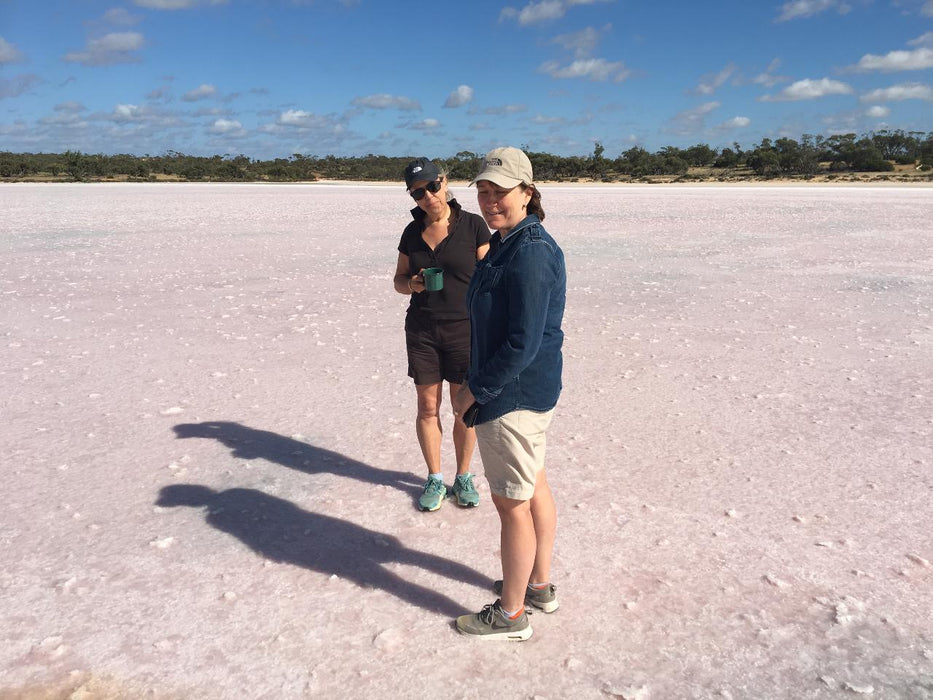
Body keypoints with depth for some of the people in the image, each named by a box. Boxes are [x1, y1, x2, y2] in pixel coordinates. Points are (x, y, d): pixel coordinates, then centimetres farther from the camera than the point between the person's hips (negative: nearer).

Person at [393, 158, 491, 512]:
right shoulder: (412, 232, 5)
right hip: (421, 331, 3)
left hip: (465, 329, -3)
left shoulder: (473, 225, -5)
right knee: (427, 407, 8)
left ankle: (463, 477, 25)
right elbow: (398, 280, 13)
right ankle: (434, 479, 24)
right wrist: (412, 284, -11)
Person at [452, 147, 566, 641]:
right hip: (529, 390, 11)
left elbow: (523, 343, -26)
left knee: (511, 502, 3)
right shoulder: (508, 243, 10)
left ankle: (510, 613, 22)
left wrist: (473, 391, -17)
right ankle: (539, 585, 40)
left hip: (513, 394, -11)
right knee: (534, 487, 21)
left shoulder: (528, 253, -23)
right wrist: (478, 383, 15)